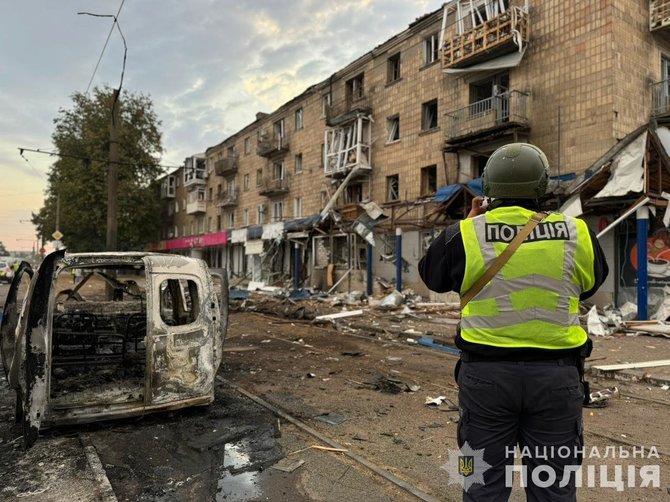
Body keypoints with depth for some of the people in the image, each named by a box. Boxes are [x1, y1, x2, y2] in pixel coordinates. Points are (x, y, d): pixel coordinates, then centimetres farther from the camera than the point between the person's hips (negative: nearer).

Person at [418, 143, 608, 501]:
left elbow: (431, 276, 8)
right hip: (556, 374, 2)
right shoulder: (577, 233, -3)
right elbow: (592, 284, 16)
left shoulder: (465, 234, -9)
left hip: (486, 373, -1)